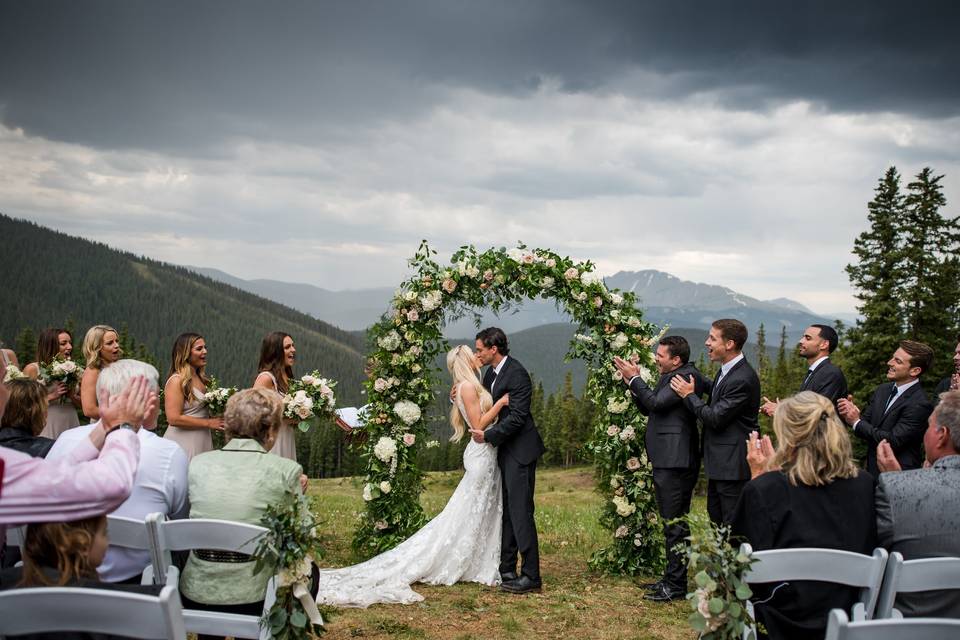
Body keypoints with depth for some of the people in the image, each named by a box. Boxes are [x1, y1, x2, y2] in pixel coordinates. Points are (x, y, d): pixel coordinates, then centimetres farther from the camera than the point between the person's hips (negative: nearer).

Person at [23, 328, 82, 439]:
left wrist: (72, 396, -5)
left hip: (70, 427, 4)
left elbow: (81, 404, 14)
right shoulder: (32, 369, -2)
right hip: (47, 429, -4)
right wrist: (51, 397, -14)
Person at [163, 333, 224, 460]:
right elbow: (173, 419, -19)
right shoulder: (177, 381, -12)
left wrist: (217, 419, 7)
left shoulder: (201, 379, 13)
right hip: (184, 445, -8)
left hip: (202, 443, 8)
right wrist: (208, 423, -14)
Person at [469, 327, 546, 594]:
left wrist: (488, 435, -17)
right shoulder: (491, 373, 12)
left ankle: (530, 575, -5)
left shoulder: (517, 374, -17)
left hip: (519, 451, -9)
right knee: (507, 510, 12)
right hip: (504, 450, 10)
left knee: (520, 511, -9)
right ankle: (506, 569, 19)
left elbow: (517, 416, -21)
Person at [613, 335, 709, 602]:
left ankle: (676, 585, 0)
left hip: (676, 462, -11)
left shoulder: (687, 376, -14)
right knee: (672, 522, 17)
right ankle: (672, 578, 26)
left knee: (675, 523, -6)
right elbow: (647, 409, 17)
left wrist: (634, 378, -10)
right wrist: (632, 381, 6)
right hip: (665, 461, 11)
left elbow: (656, 402, -21)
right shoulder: (670, 376, 17)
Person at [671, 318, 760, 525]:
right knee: (716, 518, 18)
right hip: (720, 463, 10)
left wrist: (689, 395, -11)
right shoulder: (726, 371, 10)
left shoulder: (742, 379, -22)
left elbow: (716, 418, -21)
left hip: (732, 466, -10)